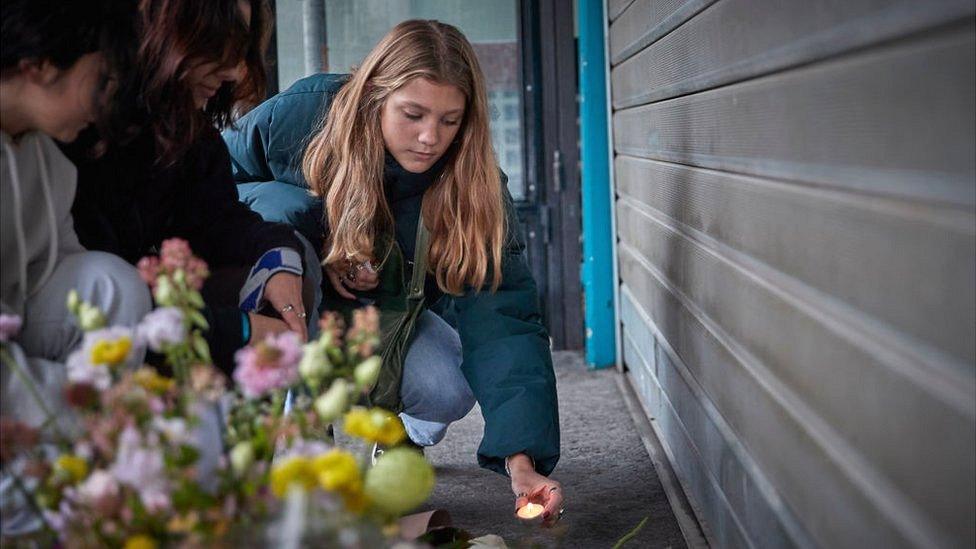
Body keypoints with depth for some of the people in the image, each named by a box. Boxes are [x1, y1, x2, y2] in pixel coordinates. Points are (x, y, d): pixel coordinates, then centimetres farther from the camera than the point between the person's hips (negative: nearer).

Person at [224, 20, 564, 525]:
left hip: (385, 317, 1)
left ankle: (404, 436, 13)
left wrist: (522, 462, -45)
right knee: (284, 207, -34)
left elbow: (502, 321, -33)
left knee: (448, 390, -29)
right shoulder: (302, 114, -28)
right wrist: (314, 250, -27)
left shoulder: (474, 190, -26)